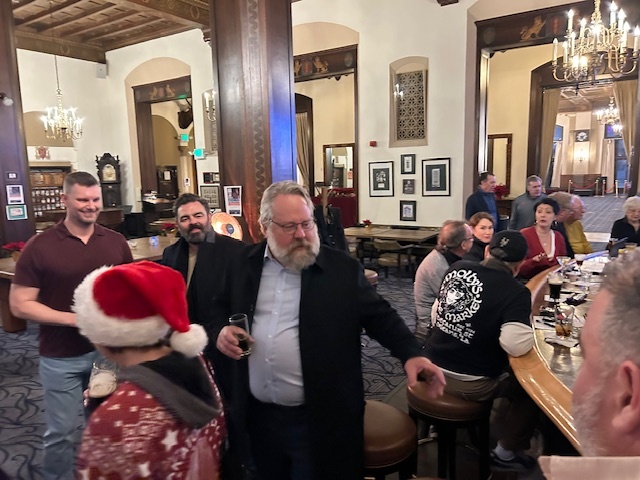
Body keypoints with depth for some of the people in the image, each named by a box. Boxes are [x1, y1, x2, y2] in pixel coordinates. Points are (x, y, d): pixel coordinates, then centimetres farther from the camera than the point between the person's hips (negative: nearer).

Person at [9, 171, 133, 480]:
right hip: (61, 357, -3)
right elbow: (19, 305, -9)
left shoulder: (116, 242, -1)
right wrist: (72, 318, -19)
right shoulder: (39, 247, -10)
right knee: (62, 431, 12)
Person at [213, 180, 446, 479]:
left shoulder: (342, 269, -9)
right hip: (256, 415, 4)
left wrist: (411, 353, -21)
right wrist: (222, 330, -8)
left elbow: (379, 316, -6)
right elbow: (223, 309, 13)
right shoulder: (244, 264, 0)